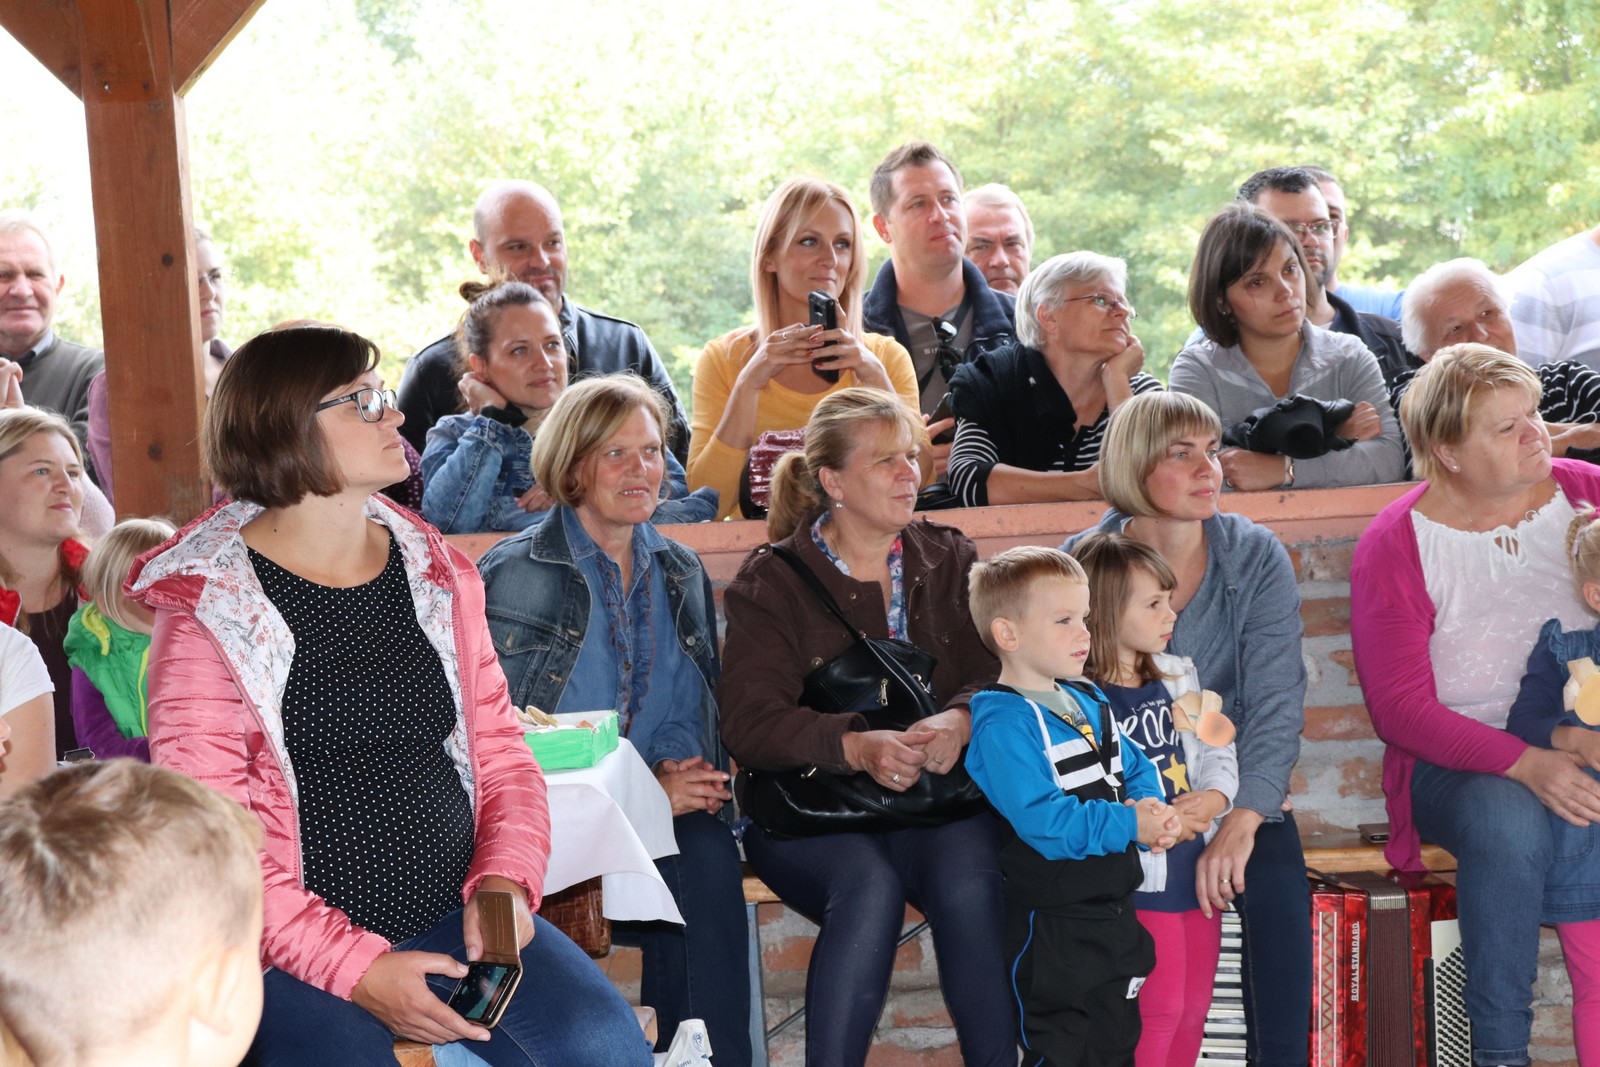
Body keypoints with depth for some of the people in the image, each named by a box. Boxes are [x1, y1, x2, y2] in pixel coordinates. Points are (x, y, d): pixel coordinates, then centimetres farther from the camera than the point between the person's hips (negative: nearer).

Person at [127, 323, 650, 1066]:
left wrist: (504, 880, -5)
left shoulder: (436, 573, 12)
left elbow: (500, 751, 15)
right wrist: (355, 970, -18)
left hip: (453, 918, 5)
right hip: (297, 949, -4)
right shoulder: (207, 605, -5)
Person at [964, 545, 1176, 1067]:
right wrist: (1129, 826, -18)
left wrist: (1152, 809, -6)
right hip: (1054, 929, -8)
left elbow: (1135, 767, 16)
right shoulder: (1002, 725, -19)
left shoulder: (1089, 700, 9)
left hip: (1116, 913, 8)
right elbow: (1045, 823, -26)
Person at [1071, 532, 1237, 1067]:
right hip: (1138, 882, -8)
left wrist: (1215, 797, -9)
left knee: (1192, 1007, 16)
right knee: (1156, 1011, -2)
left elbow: (1217, 751, 12)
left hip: (1195, 868, 8)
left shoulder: (1179, 677, 9)